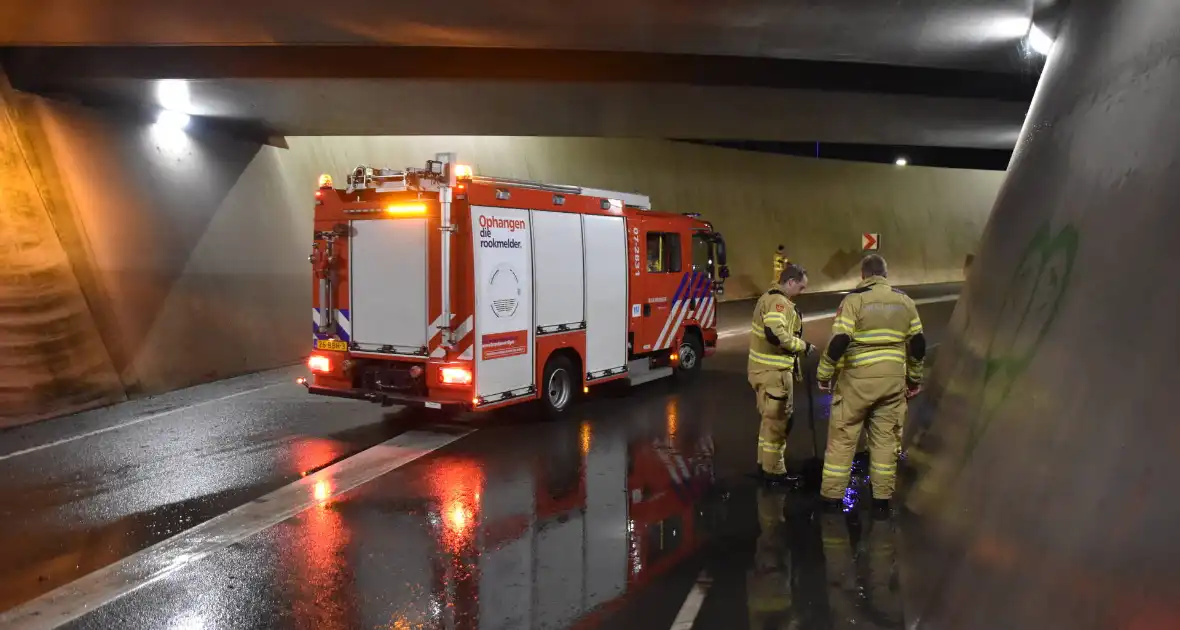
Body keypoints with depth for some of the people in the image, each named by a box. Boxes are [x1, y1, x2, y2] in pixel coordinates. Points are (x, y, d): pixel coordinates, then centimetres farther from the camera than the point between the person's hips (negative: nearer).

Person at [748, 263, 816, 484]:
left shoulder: (768, 298, 15)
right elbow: (776, 334, -31)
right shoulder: (778, 302, -18)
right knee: (776, 420, -1)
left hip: (766, 368, 10)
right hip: (773, 372, -10)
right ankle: (773, 470, 8)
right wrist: (803, 346, -18)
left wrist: (797, 346, 11)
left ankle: (765, 463, 29)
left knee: (770, 419, 20)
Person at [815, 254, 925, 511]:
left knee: (842, 437, 5)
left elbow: (838, 341, -14)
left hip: (858, 379, -4)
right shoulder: (905, 302, 9)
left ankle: (832, 495, 9)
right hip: (892, 380, 4)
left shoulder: (855, 299, -7)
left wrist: (823, 375, -4)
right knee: (885, 437, 12)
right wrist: (914, 379, 23)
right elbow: (918, 344, 13)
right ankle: (882, 497, 15)